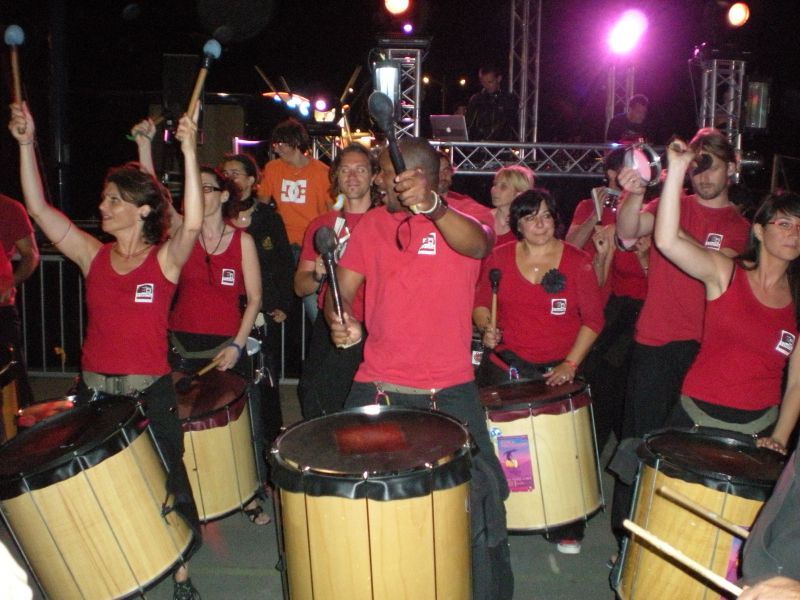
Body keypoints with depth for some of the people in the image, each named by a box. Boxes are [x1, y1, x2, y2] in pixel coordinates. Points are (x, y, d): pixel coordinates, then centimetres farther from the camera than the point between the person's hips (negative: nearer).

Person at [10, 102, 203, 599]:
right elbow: (39, 208, 0)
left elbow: (192, 224, -26)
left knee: (167, 479, 6)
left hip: (150, 390, -4)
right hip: (94, 389, 4)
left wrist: (189, 153, -34)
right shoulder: (93, 256, 4)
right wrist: (26, 144, -6)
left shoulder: (164, 259, -7)